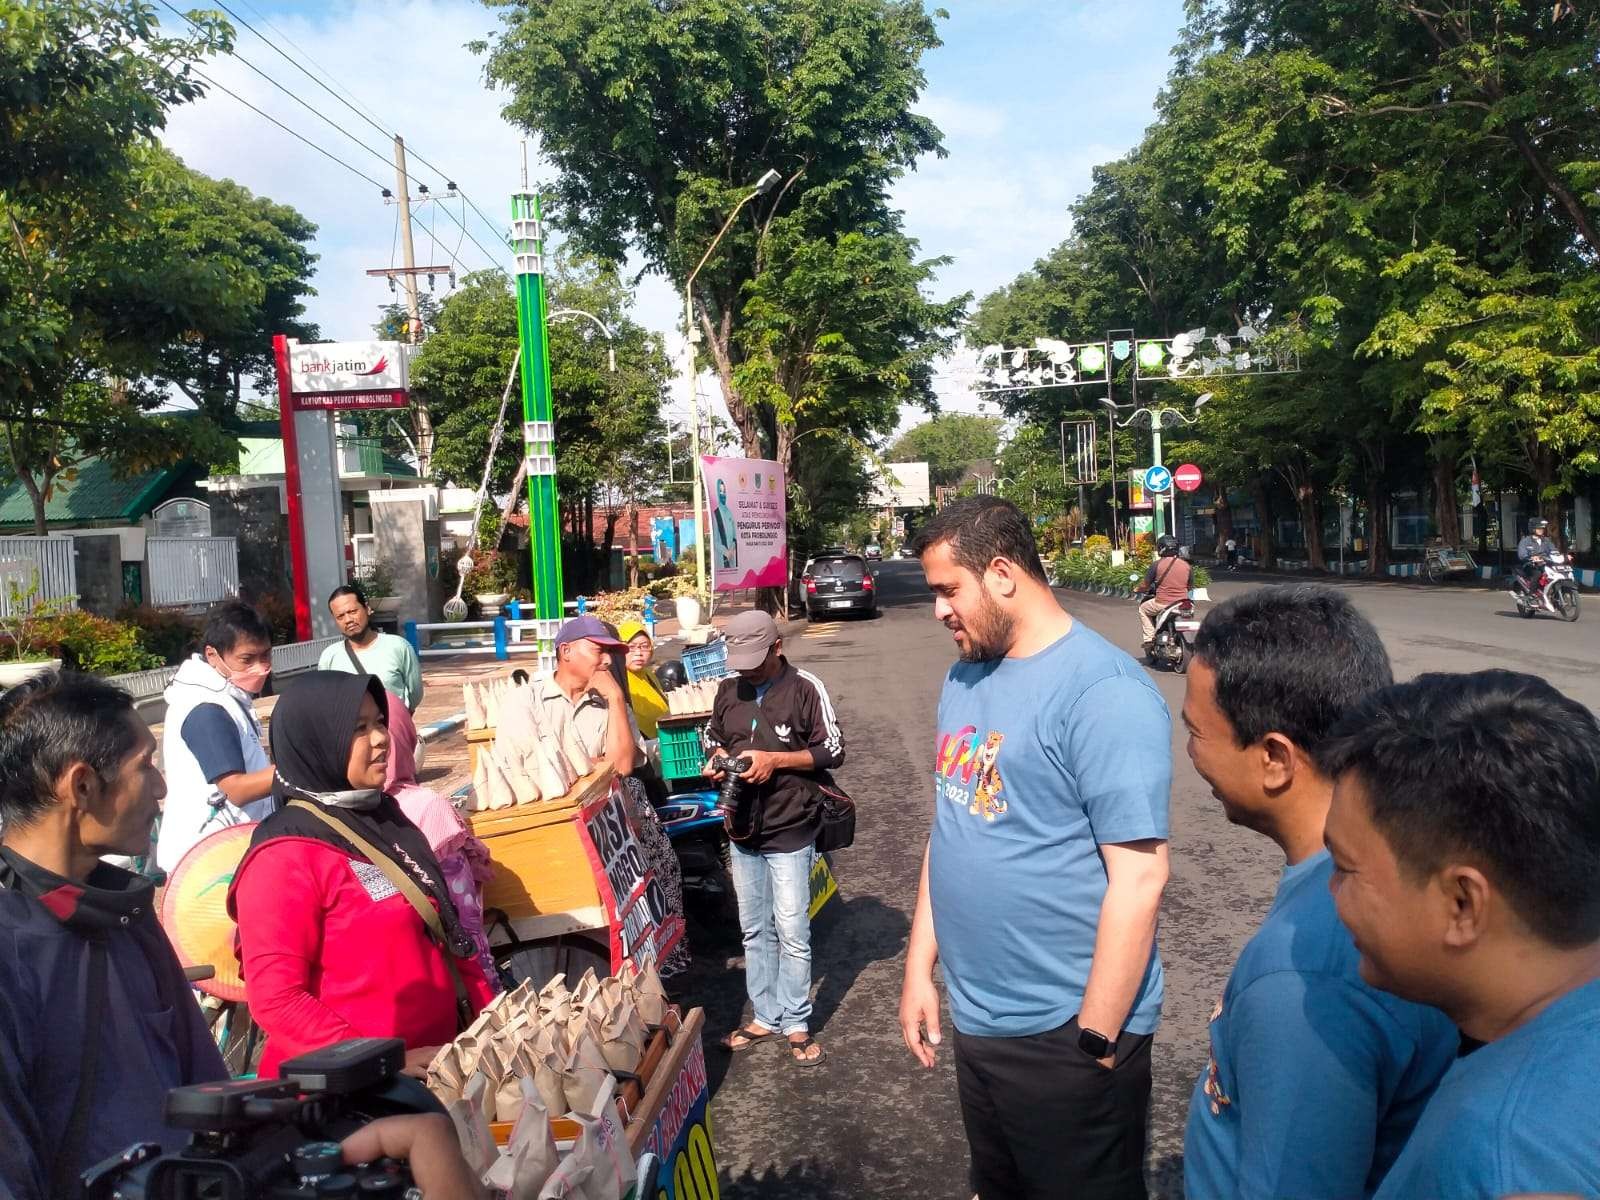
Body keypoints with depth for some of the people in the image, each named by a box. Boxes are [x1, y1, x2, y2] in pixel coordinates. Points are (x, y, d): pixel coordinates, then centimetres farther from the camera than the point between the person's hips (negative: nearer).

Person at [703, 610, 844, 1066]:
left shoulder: (805, 688, -12)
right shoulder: (729, 688, 3)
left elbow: (833, 752, -10)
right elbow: (713, 734, 18)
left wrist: (775, 759, -20)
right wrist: (718, 756, -5)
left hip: (789, 831, -5)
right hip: (743, 831, 5)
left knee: (792, 933, 1)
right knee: (754, 930, 15)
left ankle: (796, 1023, 17)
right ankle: (765, 1016, 28)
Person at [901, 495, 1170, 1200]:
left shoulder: (1103, 691, -19)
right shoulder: (965, 677, 5)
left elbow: (1139, 879, -21)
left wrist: (1094, 1041, -18)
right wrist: (920, 967, 11)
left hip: (1063, 1033, -7)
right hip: (974, 1020, 8)